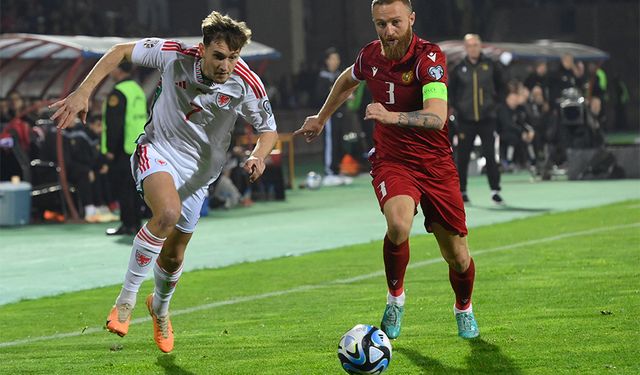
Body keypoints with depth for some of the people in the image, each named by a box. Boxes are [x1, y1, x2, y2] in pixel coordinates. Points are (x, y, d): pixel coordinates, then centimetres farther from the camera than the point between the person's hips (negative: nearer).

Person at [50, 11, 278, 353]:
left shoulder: (246, 85, -20)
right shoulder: (175, 56, -23)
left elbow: (268, 129, -3)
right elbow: (121, 52, -8)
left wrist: (259, 155, -25)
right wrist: (83, 92, -17)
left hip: (197, 172, 3)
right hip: (157, 150, -3)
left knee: (173, 257, 13)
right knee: (168, 213, -36)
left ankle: (160, 308, 49)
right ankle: (126, 299, -23)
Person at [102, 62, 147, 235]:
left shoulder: (117, 93, -15)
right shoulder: (138, 90, 15)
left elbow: (114, 124, -18)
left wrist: (110, 149, -15)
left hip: (122, 149, -9)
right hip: (138, 148, 9)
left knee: (122, 186, -5)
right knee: (134, 185, 12)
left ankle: (127, 224, -6)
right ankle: (136, 222, 15)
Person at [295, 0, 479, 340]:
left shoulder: (429, 57, -19)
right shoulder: (370, 55, -3)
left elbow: (437, 117, -34)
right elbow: (347, 81, 23)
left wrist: (393, 116, -49)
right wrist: (321, 119, 34)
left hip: (436, 164, -2)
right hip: (391, 161, 2)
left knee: (457, 256, 3)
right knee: (398, 223, -30)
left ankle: (463, 308, 37)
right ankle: (395, 297, -4)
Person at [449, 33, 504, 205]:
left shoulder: (490, 65, 1)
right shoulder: (459, 69, 1)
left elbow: (500, 86, 13)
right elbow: (451, 90, 12)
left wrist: (495, 101, 4)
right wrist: (455, 106, 2)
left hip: (487, 118, -1)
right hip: (466, 119, 1)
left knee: (490, 155, -6)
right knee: (463, 157, 4)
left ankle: (495, 190, -3)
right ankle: (461, 191, 14)